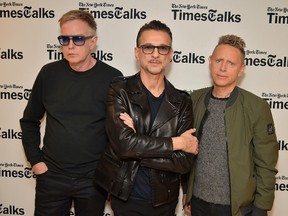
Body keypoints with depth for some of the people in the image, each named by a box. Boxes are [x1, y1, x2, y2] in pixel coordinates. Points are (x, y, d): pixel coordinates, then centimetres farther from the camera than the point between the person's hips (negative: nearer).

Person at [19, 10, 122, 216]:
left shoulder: (112, 78, -9)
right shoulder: (49, 73, -3)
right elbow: (30, 121, 8)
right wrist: (35, 160, 3)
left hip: (94, 179, -1)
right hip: (51, 176, 2)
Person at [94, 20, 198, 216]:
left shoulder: (182, 102, -4)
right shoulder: (120, 90, -10)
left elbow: (185, 161, -11)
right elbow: (123, 143, -24)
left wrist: (136, 150, -20)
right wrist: (176, 142, -16)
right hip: (126, 199, -2)